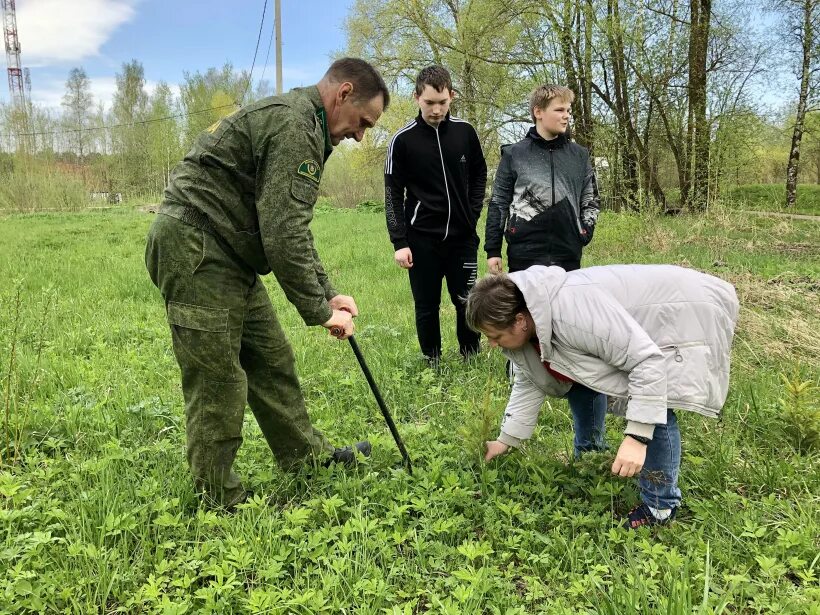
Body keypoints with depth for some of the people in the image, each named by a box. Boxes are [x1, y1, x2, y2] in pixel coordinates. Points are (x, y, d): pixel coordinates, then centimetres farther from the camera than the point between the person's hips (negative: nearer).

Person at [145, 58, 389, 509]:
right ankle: (219, 501, 10)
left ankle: (305, 455, 30)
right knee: (219, 379, -4)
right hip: (193, 248, -11)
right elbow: (283, 234, -24)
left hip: (226, 253, 11)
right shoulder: (294, 125, -17)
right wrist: (319, 311, -15)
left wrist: (326, 293, 13)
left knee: (270, 357, 16)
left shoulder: (301, 126, 18)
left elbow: (292, 228, 20)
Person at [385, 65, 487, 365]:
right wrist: (400, 242, -9)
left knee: (468, 302, 6)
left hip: (462, 236, 2)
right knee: (427, 307, 7)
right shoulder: (403, 140, -7)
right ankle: (432, 362, 24)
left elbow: (479, 175, 15)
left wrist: (473, 212, 3)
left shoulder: (465, 132, 2)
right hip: (422, 239, -2)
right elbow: (393, 194, -5)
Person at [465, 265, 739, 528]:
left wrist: (636, 437, -39)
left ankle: (661, 506, -4)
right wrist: (506, 440, 6)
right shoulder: (526, 321, -8)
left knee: (655, 408, -21)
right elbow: (529, 383, 5)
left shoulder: (571, 312, -37)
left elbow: (648, 361, -36)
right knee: (582, 377, 13)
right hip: (639, 315, 9)